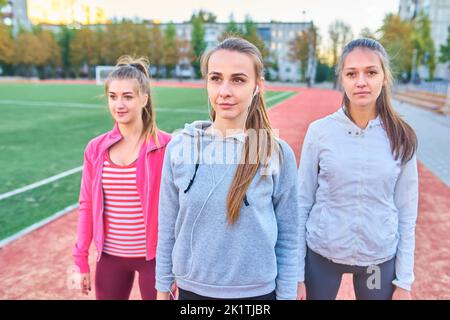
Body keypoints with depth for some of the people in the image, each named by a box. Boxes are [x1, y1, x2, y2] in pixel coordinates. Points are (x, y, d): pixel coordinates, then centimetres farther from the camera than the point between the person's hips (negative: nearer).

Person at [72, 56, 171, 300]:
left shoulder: (165, 146, -13)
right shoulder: (96, 148, -1)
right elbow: (87, 205, 4)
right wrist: (81, 260, 6)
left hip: (153, 256, -3)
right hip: (110, 256, 4)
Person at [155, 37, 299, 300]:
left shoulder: (278, 154, -12)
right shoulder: (180, 147, -8)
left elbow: (288, 237, -4)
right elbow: (167, 229, 0)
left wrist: (287, 295, -2)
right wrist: (163, 287, 5)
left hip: (256, 290, -1)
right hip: (191, 288, 2)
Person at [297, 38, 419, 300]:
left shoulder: (401, 138, -7)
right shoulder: (320, 131, -10)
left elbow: (407, 213, -1)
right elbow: (303, 202, -5)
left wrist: (404, 281, 0)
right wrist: (296, 272, -3)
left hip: (380, 258, 1)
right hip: (321, 254, -1)